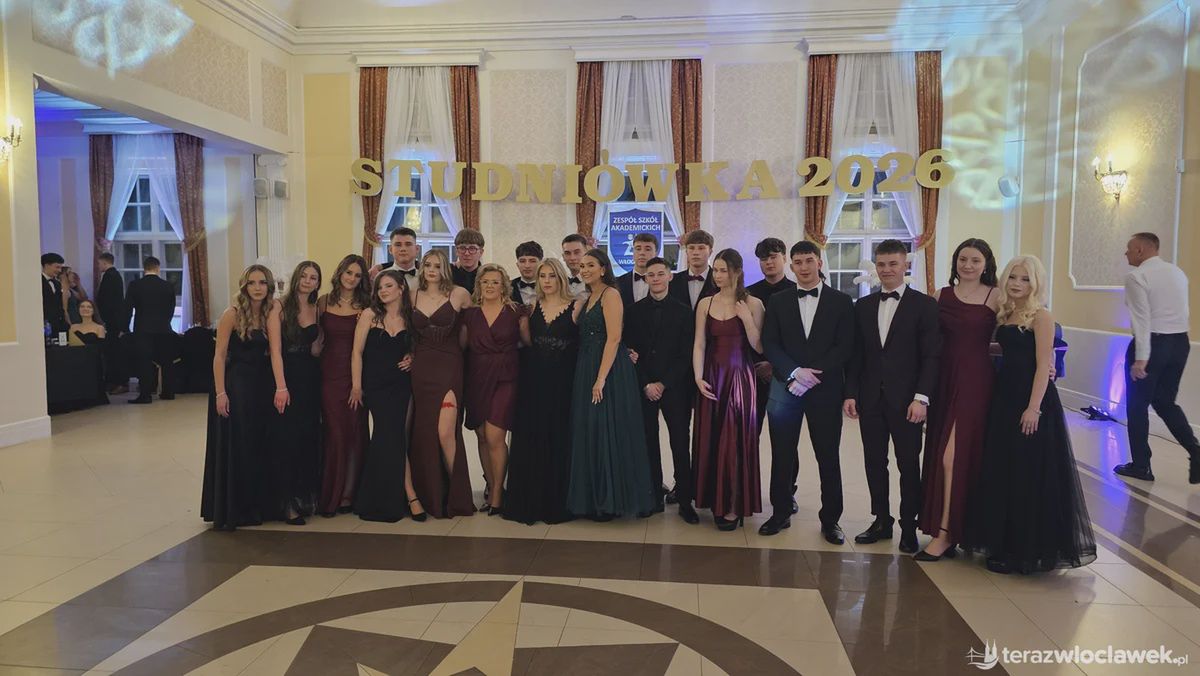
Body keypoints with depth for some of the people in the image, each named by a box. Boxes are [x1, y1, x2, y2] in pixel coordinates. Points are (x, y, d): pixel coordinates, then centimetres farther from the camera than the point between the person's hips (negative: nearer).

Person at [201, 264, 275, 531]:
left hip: (262, 386, 5)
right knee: (233, 448, 1)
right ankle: (229, 510, 11)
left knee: (258, 446, 11)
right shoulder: (232, 314, -9)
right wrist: (220, 393, -16)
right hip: (236, 385, -5)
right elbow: (219, 356, -10)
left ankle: (253, 506, 23)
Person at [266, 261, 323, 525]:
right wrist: (281, 386, -17)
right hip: (286, 376, -5)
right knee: (286, 439, -3)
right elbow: (276, 349, -11)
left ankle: (305, 496, 21)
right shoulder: (279, 307, -4)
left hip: (310, 379, 5)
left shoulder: (316, 311, 10)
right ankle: (285, 503, 5)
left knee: (309, 438, 8)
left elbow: (316, 352, 7)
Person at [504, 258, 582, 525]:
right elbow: (529, 342, 11)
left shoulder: (575, 306, -3)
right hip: (534, 379, 4)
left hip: (563, 380, -4)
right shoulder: (534, 307, 10)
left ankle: (557, 501, 15)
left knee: (559, 438, 3)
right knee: (531, 438, 6)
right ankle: (530, 500, 17)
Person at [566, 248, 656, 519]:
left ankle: (612, 500, 6)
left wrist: (601, 378, -22)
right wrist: (589, 377, 8)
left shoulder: (610, 294, -8)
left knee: (608, 432, -4)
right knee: (590, 433, 10)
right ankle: (595, 499, 18)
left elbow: (614, 338, -17)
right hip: (587, 370, 9)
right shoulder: (588, 298, 18)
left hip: (609, 371, -9)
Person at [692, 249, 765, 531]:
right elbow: (699, 344, 3)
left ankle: (735, 506, 10)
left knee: (736, 440, 0)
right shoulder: (705, 303, 6)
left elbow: (759, 347, -5)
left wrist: (747, 319, -15)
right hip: (711, 378, 3)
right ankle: (716, 501, 20)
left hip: (740, 377, -3)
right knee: (711, 439, 7)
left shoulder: (752, 304, -2)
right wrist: (698, 377, -7)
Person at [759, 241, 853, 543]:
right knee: (782, 455, 5)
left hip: (825, 390, -1)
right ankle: (781, 512, 18)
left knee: (828, 456, 4)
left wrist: (811, 376, -12)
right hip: (784, 388, 1)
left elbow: (844, 348, -3)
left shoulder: (841, 302, 5)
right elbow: (769, 344, 2)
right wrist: (795, 372, -13)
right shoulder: (777, 302, 9)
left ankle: (830, 519, 16)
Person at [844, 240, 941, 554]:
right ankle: (881, 521, 23)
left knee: (908, 465, 5)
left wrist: (921, 398, -14)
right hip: (870, 398, 4)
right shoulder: (863, 305, 10)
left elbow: (931, 356, -7)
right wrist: (851, 393, 3)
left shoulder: (924, 305, -2)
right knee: (874, 462, 10)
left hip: (906, 399, -4)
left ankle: (908, 527, 18)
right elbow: (856, 355, 10)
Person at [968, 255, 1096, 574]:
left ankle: (1027, 550, 12)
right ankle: (1005, 544, 26)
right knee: (1001, 473, 13)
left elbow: (1043, 365, -16)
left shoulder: (1041, 317, -10)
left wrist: (1033, 408, -20)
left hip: (1030, 400, -8)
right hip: (1004, 397, 8)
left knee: (1028, 476, 0)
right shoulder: (1005, 315, 12)